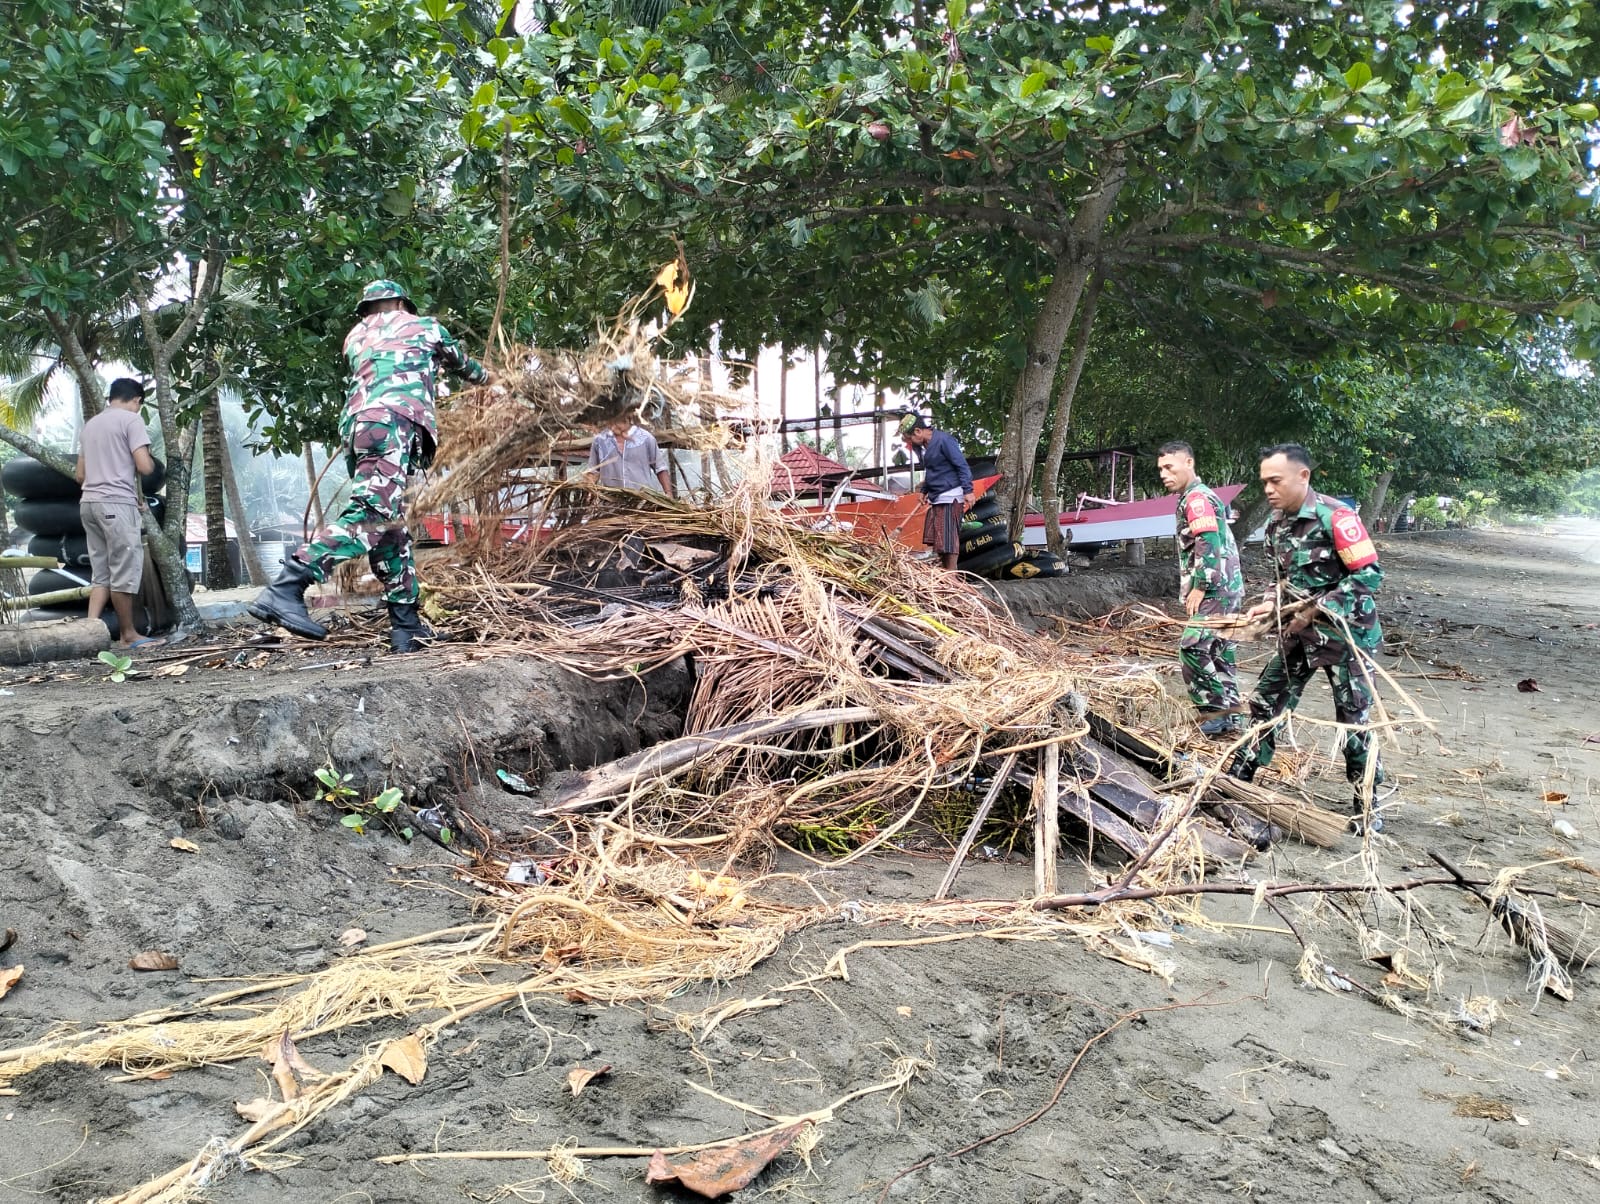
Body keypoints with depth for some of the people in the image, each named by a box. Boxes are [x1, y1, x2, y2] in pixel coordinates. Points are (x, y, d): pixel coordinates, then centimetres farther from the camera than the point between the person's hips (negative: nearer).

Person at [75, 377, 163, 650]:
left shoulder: (91, 424, 20)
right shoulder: (131, 419, -3)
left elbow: (80, 474, 21)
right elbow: (144, 466, -13)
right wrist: (151, 461, 9)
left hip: (89, 502, 8)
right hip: (117, 504, -8)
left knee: (102, 573, 11)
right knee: (124, 572, -1)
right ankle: (128, 635, 6)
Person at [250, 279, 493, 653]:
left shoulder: (355, 337, 32)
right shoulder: (424, 326, 24)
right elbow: (461, 362, 42)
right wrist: (485, 377, 64)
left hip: (356, 424, 7)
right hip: (393, 421, -6)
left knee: (391, 526, 8)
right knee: (371, 513, -21)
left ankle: (407, 625, 5)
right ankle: (285, 590, -37)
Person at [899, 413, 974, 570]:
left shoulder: (944, 440, -14)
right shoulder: (920, 446, 11)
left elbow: (961, 465, -14)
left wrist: (968, 490, -18)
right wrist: (924, 491, 30)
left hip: (950, 497, -9)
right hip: (935, 497, 9)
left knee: (949, 536, -9)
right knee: (933, 536, 8)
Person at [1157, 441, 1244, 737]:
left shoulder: (1197, 498, -11)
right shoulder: (1197, 498, 21)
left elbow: (1209, 546, -20)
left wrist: (1199, 588, -19)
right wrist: (1198, 588, 20)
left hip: (1216, 590, -11)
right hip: (1223, 589, 11)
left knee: (1192, 647, -16)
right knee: (1219, 654, 10)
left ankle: (1216, 708, -11)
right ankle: (1230, 720, 13)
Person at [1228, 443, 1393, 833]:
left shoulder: (1335, 517, -20)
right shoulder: (1277, 523, 4)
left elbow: (1369, 575, -21)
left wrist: (1315, 610, -23)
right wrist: (1271, 603, -2)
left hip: (1345, 633, -7)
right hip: (1299, 633, 7)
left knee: (1353, 721, 0)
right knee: (1266, 704, 10)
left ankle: (1368, 804, 16)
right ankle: (1236, 781, 22)